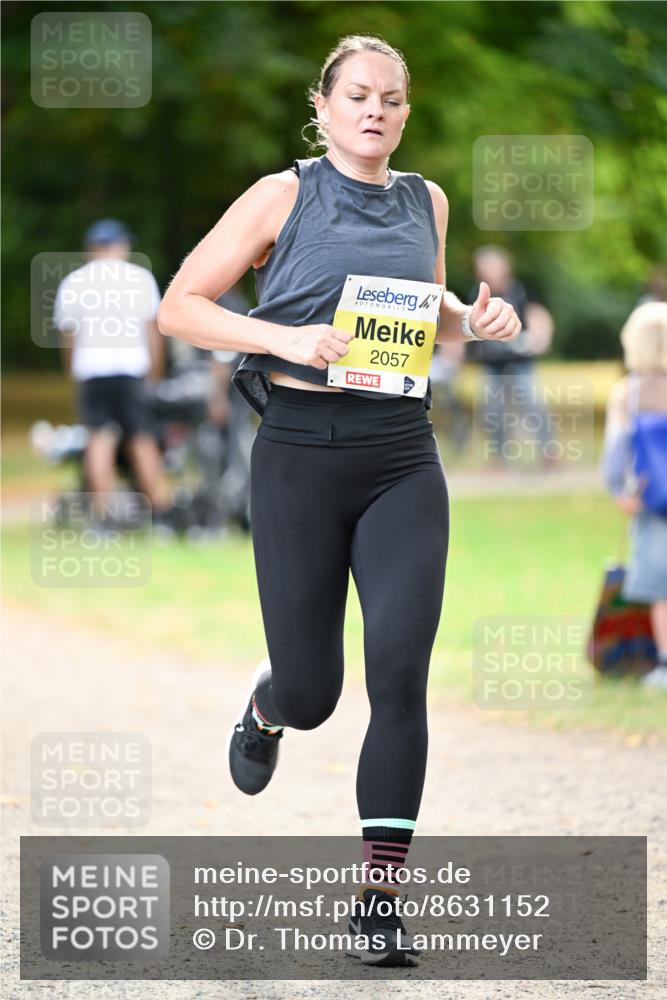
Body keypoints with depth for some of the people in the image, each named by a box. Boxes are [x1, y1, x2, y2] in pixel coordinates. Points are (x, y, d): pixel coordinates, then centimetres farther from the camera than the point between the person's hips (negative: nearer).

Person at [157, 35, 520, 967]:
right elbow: (180, 306, -4)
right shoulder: (284, 196, -2)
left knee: (400, 672, -12)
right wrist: (286, 338, -18)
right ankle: (265, 706, 43)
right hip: (301, 453, -2)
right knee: (309, 692, 3)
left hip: (403, 460, 3)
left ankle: (379, 899, -7)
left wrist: (474, 320, 5)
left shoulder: (426, 202, 10)